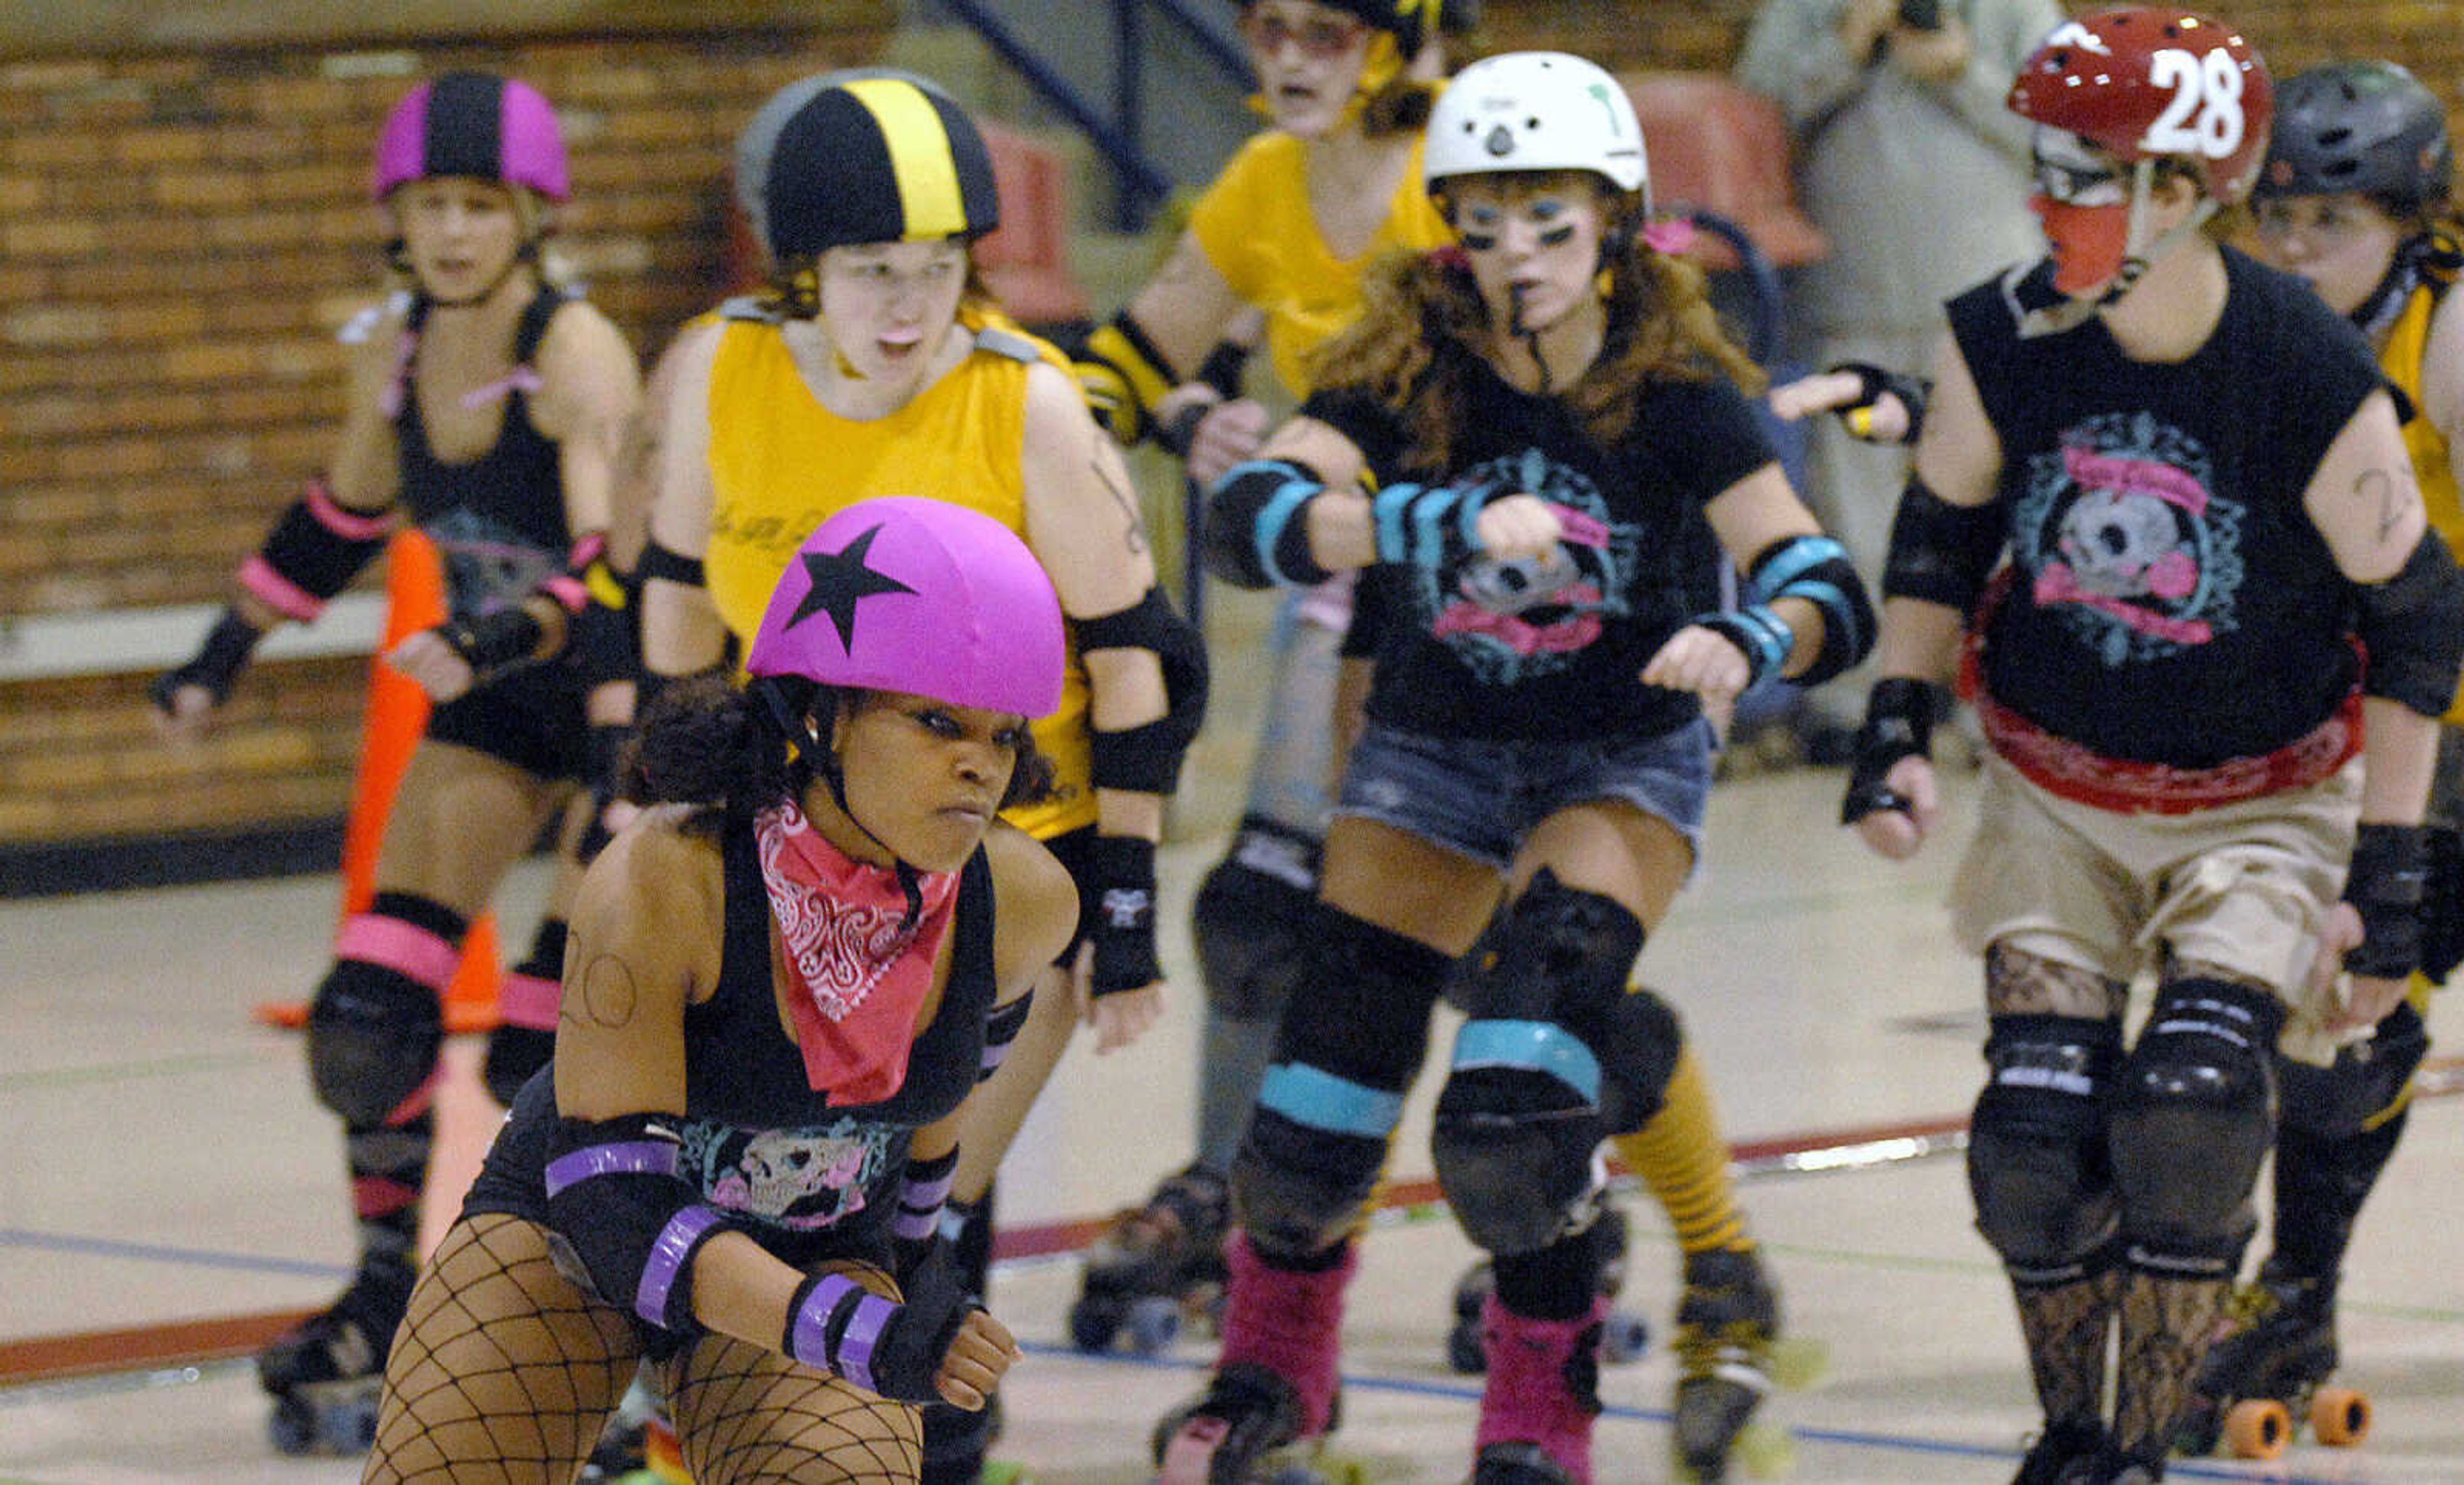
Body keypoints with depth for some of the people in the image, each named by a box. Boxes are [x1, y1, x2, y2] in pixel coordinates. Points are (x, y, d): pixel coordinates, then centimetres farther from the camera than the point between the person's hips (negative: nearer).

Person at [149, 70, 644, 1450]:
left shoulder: (578, 355, -25)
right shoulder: (396, 353, -5)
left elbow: (614, 565, -36)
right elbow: (345, 513, 14)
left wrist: (490, 642, -52)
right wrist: (231, 649, 18)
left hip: (626, 693, -6)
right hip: (493, 703, 6)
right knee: (367, 1018, -1)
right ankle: (387, 1299, 16)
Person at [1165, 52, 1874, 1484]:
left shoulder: (1675, 387, -18)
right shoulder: (1410, 363, -15)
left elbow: (1829, 594, -24)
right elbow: (1250, 515, -30)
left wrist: (1744, 641, -48)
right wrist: (1448, 525, -45)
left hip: (1625, 759, -2)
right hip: (1434, 748, 2)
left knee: (1520, 1113, -24)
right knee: (1322, 1101, 1)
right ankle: (1276, 1364, 33)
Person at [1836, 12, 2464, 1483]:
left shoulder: (2318, 381, -25)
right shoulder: (1997, 342, -16)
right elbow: (1941, 533, 5)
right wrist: (1897, 724, -5)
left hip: (2267, 799, -3)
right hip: (2056, 791, 3)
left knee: (2189, 1112, -22)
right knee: (2036, 1138, -7)